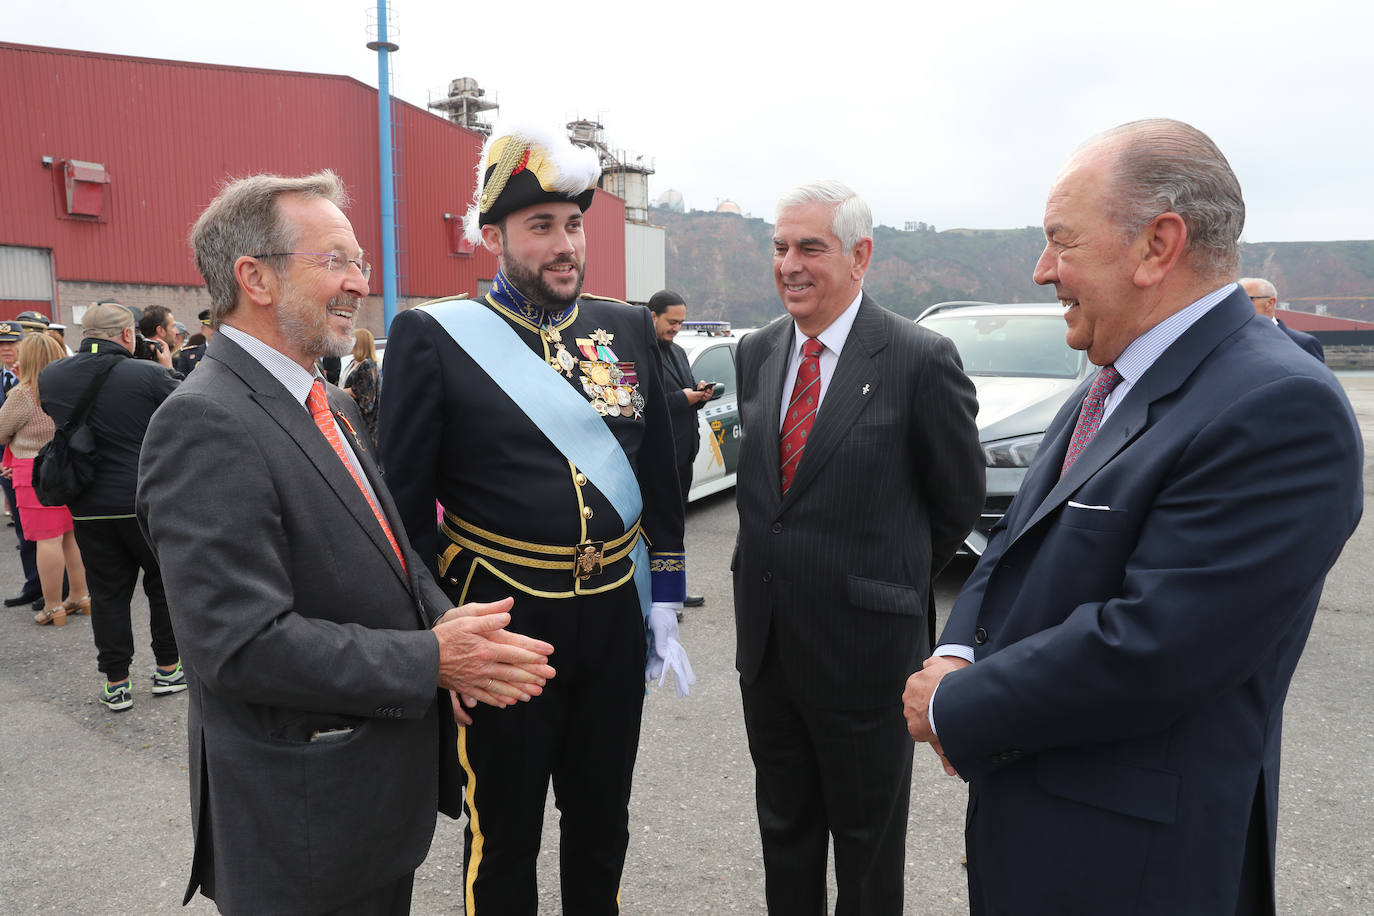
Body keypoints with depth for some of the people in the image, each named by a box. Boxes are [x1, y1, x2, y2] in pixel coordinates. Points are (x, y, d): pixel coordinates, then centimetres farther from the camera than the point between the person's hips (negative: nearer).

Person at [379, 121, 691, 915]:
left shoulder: (630, 330, 4)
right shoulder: (435, 336, -7)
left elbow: (662, 477, 9)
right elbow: (406, 499, -5)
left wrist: (665, 606, 7)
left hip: (616, 614, 4)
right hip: (500, 620, -3)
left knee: (603, 822, 21)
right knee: (503, 834, 15)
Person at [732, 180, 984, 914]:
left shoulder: (921, 360, -14)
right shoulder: (756, 354, 4)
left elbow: (958, 500, -4)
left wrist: (893, 582, 5)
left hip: (864, 642, -5)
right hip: (765, 640, 5)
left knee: (867, 839, 16)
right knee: (783, 825, 22)